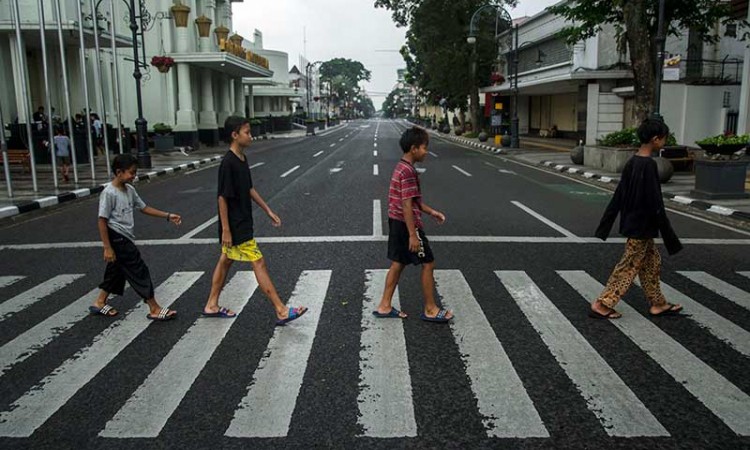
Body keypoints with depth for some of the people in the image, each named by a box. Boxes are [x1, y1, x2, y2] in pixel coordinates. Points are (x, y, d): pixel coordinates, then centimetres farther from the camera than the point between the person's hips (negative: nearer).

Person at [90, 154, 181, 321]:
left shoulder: (129, 190, 6)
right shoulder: (109, 193, -18)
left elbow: (144, 208, 13)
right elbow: (102, 221, -17)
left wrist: (168, 216, 6)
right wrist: (107, 248, -18)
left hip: (125, 238, 9)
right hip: (117, 238, -9)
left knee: (116, 271, 20)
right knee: (140, 271, -6)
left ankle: (99, 303, 36)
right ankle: (154, 310, 0)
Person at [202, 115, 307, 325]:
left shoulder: (242, 159, 7)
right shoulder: (228, 163, -21)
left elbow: (249, 189, 15)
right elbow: (222, 197, -20)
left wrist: (268, 211, 16)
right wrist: (225, 230, -19)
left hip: (242, 224, 10)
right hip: (235, 227, -10)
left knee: (226, 261, 17)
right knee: (259, 263, -7)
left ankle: (211, 305, 31)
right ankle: (281, 311, -2)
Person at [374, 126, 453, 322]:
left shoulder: (401, 167, 11)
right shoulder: (408, 171, -20)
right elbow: (407, 205, -23)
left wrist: (431, 212, 19)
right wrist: (413, 235, -22)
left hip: (396, 223, 10)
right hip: (407, 224, -10)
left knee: (398, 263, 15)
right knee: (428, 263, 2)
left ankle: (384, 306, 20)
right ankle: (430, 309, 12)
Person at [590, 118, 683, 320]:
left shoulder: (632, 162, 6)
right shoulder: (649, 165, -20)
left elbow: (618, 196, 10)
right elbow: (655, 203, -20)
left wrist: (605, 226, 15)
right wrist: (670, 238, -13)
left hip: (632, 224, 9)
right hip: (642, 227, -9)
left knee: (652, 262, 18)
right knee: (628, 267, 0)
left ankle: (658, 303, 29)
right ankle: (601, 304, 4)